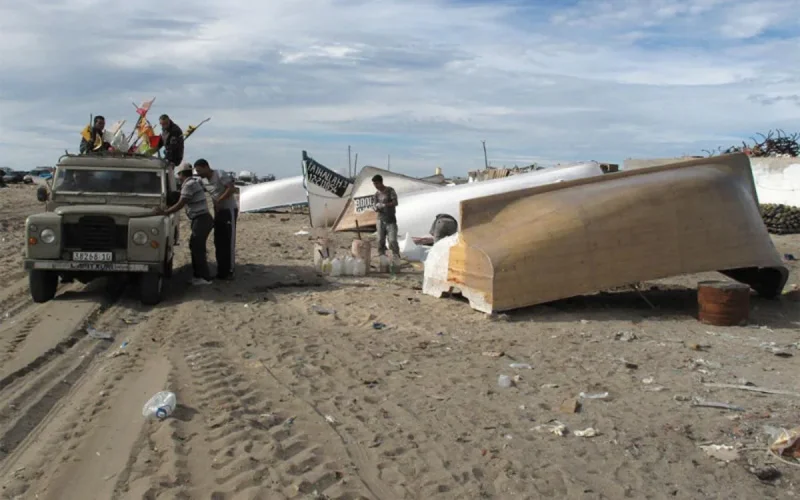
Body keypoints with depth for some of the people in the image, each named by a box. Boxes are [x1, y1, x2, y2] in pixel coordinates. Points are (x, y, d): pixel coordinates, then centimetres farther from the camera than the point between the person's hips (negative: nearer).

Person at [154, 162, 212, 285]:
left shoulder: (189, 185, -13)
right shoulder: (195, 182, 16)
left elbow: (180, 205, -19)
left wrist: (164, 212, -17)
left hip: (201, 220, -10)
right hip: (201, 219, 10)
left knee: (198, 249, -7)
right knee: (195, 247, 15)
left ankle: (205, 277, -4)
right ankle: (198, 275, 19)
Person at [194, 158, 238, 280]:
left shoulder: (220, 174, -13)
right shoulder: (206, 180, 12)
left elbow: (232, 189, -22)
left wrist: (218, 201, -22)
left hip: (229, 210, -9)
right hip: (219, 211, 9)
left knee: (228, 242, -6)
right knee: (219, 242, 9)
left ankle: (229, 271, -2)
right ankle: (221, 270, 15)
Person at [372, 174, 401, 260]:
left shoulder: (390, 190, -4)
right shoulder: (377, 194, 8)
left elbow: (395, 202, -14)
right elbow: (376, 207, 8)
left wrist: (384, 205, -26)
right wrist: (376, 208, -17)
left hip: (391, 220, -4)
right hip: (380, 220, 4)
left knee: (392, 240, -11)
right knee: (380, 240, -1)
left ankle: (397, 259, -2)